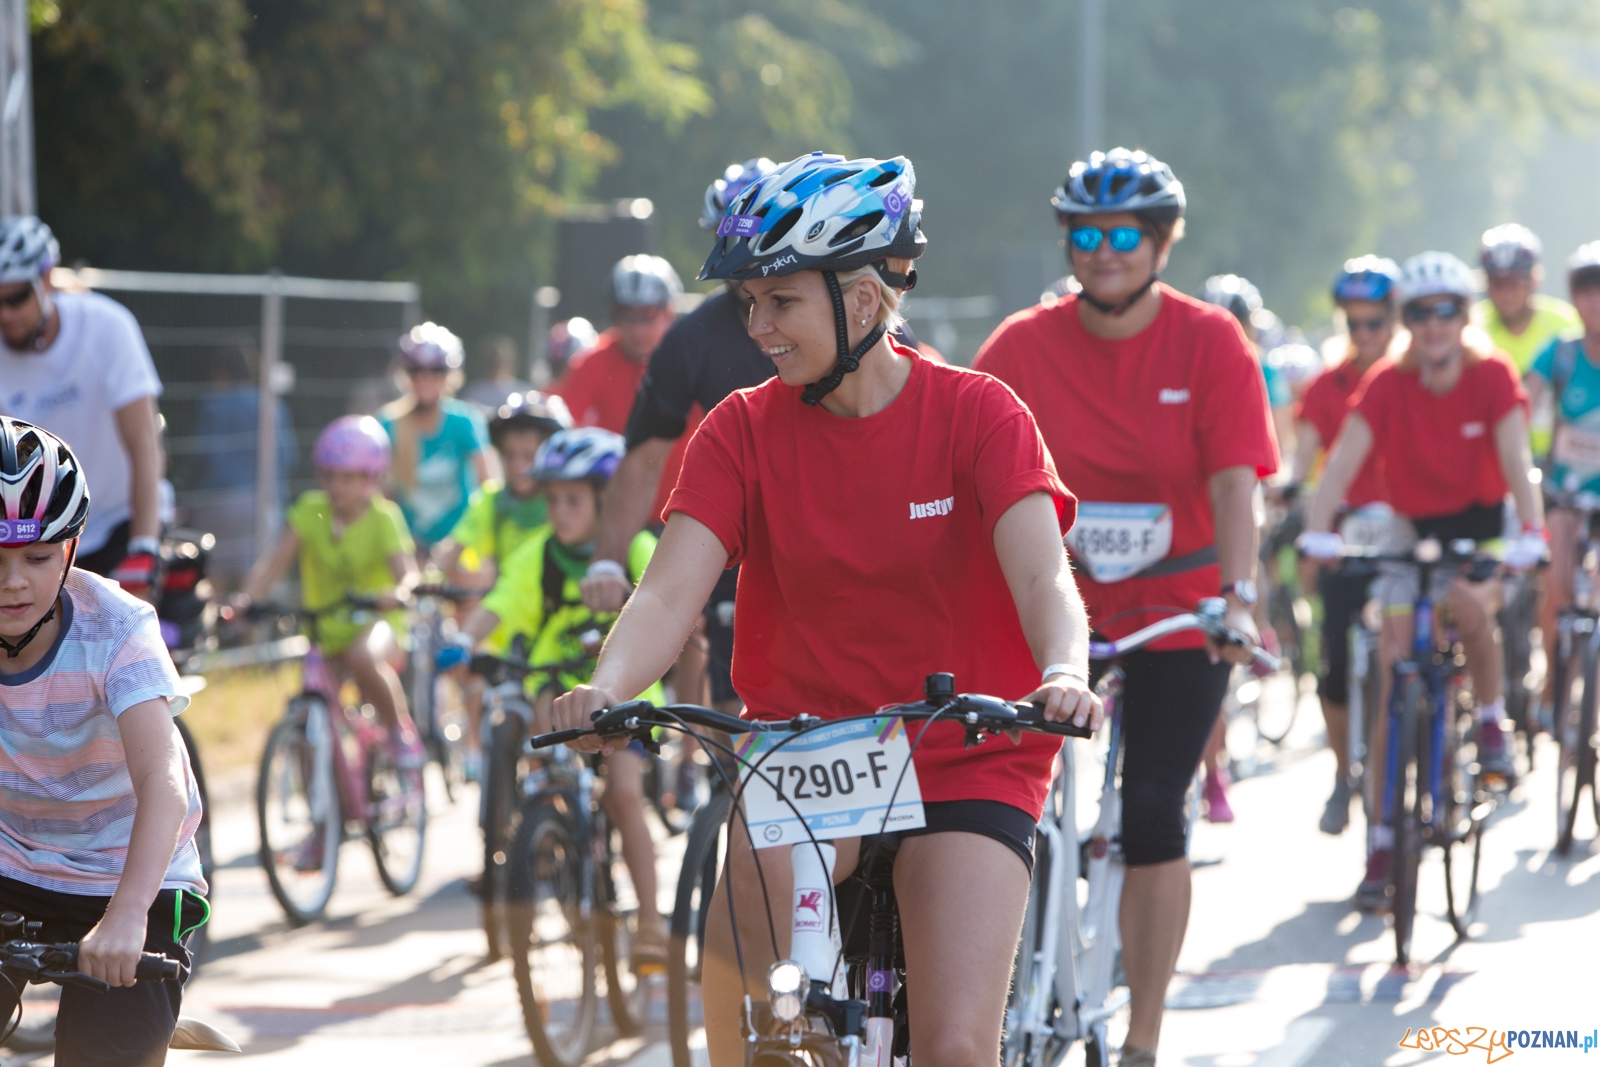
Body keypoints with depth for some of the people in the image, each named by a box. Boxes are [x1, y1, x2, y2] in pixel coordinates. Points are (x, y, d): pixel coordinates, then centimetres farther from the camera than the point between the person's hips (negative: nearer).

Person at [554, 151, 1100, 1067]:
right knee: (740, 938, -27)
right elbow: (671, 591, -12)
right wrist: (606, 689, -33)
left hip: (965, 766, -2)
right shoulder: (745, 429, -2)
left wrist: (1063, 676, -43)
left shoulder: (977, 414, -8)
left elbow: (1042, 575, -21)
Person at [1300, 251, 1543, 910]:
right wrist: (1317, 530, -43)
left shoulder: (1492, 375, -16)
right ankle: (1381, 843, -3)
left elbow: (1515, 457, -26)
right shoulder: (1388, 386, -16)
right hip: (1413, 527, 1)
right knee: (1393, 680, -7)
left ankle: (1491, 720, -4)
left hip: (1481, 522, -1)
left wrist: (1531, 533, -42)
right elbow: (1345, 459, -27)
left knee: (1470, 606, -35)